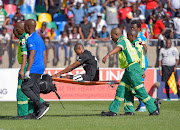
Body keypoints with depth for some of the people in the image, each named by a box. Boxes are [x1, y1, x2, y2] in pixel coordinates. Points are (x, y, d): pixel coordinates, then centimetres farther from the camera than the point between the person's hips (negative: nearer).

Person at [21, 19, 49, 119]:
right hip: (40, 68, 10)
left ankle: (42, 107, -17)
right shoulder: (39, 38, 19)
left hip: (34, 69, -10)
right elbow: (44, 56, 21)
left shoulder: (31, 39, -12)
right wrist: (43, 70, 24)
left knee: (25, 87, -10)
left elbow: (32, 55, -22)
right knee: (35, 90, 9)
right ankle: (37, 112, 5)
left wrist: (27, 71, -24)